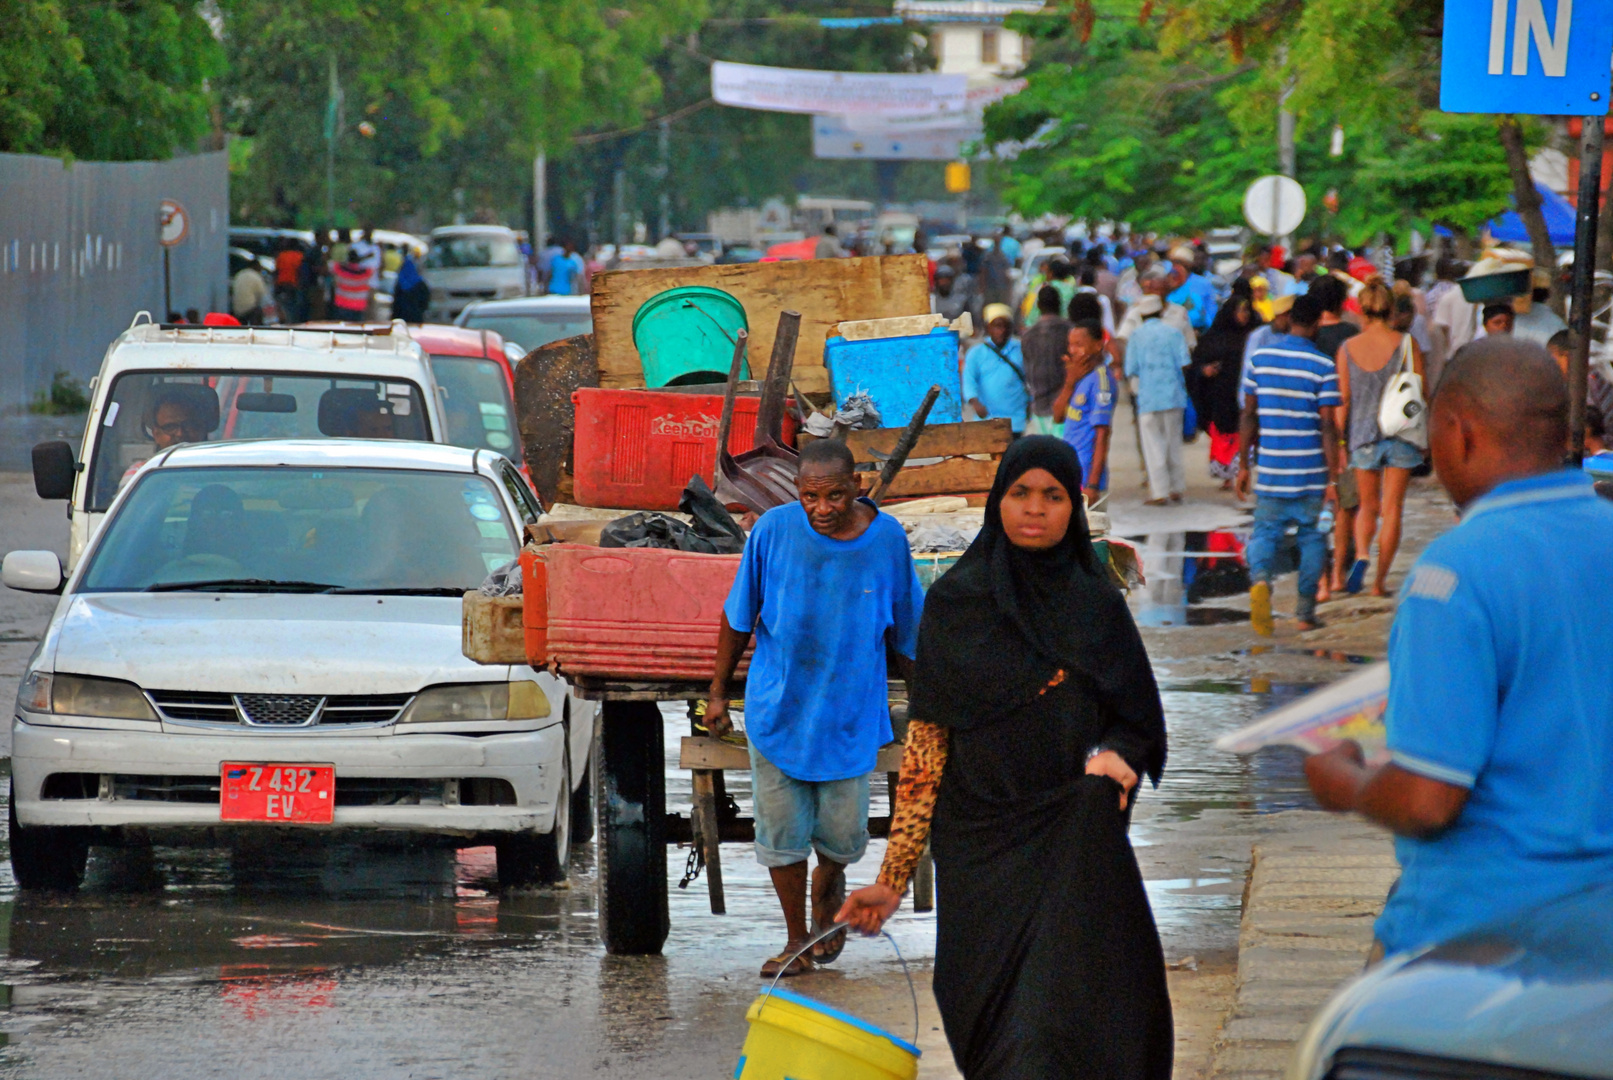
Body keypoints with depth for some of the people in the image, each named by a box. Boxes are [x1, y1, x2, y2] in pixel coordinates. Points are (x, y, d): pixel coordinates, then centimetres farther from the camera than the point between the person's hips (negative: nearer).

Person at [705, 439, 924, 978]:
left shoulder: (887, 539, -9)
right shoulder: (773, 529, -12)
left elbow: (905, 634, 5)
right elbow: (738, 618, 1)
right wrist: (717, 694, 5)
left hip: (850, 713, 0)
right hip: (777, 707, 0)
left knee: (842, 838, 6)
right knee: (781, 833, 4)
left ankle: (828, 890, 41)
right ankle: (797, 942, 23)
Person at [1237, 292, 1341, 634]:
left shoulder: (1260, 358, 2)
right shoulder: (1323, 366, -8)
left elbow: (1249, 416, 5)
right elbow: (1328, 426, -10)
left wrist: (1243, 465, 12)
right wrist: (1333, 477, -6)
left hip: (1270, 473, 2)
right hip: (1310, 474, -2)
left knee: (1266, 531, 7)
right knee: (1310, 535, 12)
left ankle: (1260, 578, -24)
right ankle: (1306, 612, 14)